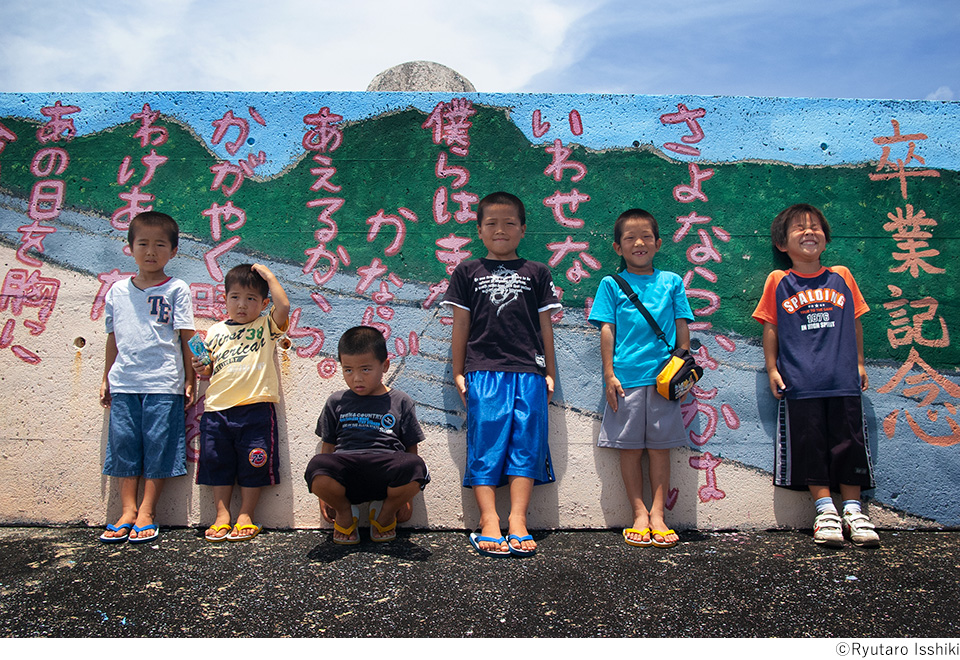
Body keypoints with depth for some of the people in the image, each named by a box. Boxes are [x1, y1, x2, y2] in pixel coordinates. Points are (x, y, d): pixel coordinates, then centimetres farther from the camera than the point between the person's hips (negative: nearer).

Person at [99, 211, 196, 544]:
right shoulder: (118, 290, 12)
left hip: (164, 383, -4)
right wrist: (106, 379, 17)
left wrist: (190, 380, -4)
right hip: (124, 382, 4)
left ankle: (146, 513, 10)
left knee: (158, 446, 0)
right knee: (124, 444, 7)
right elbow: (113, 337, 17)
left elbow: (187, 338, -1)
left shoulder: (176, 289, 0)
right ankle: (128, 511, 17)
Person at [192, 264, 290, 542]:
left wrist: (268, 275, -7)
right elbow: (211, 370, 20)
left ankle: (246, 516, 14)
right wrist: (202, 369, -3)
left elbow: (284, 306, -16)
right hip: (217, 408, 4)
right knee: (217, 462, 8)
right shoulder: (216, 331, 14)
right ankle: (222, 515, 19)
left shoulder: (267, 327, 5)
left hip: (255, 407, -3)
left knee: (253, 465, 1)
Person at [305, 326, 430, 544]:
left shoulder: (401, 403, 13)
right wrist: (323, 494, 17)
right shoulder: (336, 402, 20)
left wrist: (404, 498, 11)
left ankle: (385, 513, 1)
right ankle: (345, 512, 3)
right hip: (344, 474, 1)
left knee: (415, 468, -35)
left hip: (385, 475, -1)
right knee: (317, 467, -34)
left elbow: (411, 449, 14)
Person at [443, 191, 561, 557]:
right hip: (483, 372, -1)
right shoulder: (467, 273, 11)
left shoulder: (537, 273, 12)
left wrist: (549, 373, 9)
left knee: (525, 443, -2)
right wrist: (458, 373, 6)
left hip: (528, 372, 1)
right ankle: (489, 524, -2)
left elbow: (545, 326, 12)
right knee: (485, 445, -3)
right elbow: (461, 325, 10)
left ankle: (517, 522, 0)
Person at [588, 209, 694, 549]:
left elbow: (682, 329, 11)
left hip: (663, 377, 1)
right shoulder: (611, 284, 6)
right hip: (626, 377, -1)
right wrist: (609, 374, -3)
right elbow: (606, 330, 3)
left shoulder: (671, 282, 10)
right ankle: (639, 514, 12)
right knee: (630, 447, 3)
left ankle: (657, 514, 12)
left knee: (659, 446, 5)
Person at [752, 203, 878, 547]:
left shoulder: (841, 277, 11)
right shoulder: (779, 281, 5)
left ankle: (852, 510, 15)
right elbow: (770, 328, 6)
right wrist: (772, 369, 1)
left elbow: (855, 323, 16)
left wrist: (859, 363, 14)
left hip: (843, 379, 2)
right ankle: (825, 509, 10)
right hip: (800, 381, -2)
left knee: (848, 442, 4)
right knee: (809, 443, -1)